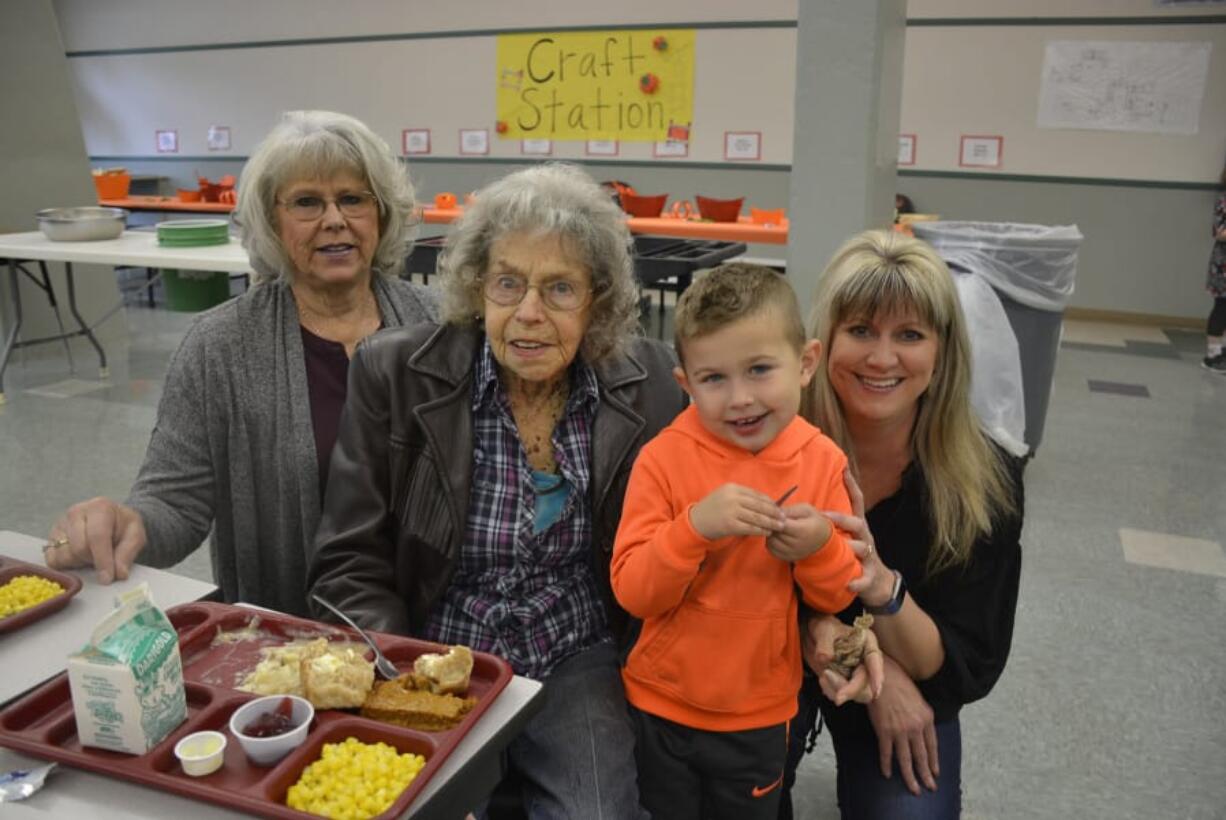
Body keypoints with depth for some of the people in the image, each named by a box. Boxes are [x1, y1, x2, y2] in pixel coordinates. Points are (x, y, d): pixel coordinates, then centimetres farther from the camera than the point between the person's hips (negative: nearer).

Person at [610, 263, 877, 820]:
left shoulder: (823, 463, -9)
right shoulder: (663, 459, -17)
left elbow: (839, 598, -2)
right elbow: (632, 593, -19)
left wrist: (820, 548, -23)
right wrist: (695, 526, -34)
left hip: (760, 714, 2)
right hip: (663, 708, -2)